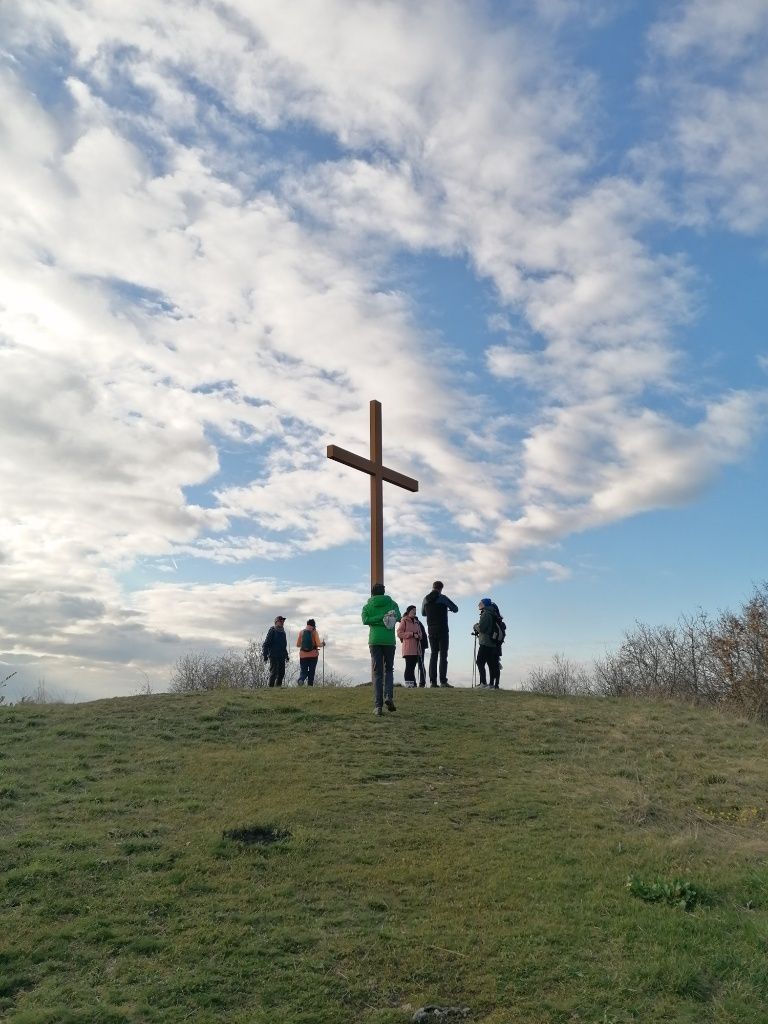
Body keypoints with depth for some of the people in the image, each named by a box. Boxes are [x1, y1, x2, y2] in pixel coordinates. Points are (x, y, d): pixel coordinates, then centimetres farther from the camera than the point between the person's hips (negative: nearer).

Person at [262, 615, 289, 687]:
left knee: (281, 673, 6)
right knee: (274, 672, -9)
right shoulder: (272, 630, -6)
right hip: (273, 656, -7)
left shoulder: (283, 631, 17)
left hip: (281, 656, 7)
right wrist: (265, 655, -15)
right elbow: (266, 643, -9)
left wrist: (286, 655, 21)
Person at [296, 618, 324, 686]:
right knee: (311, 672, 10)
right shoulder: (314, 632, -5)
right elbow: (318, 644, -10)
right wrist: (322, 644, 10)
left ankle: (301, 679, -20)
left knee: (303, 670, 9)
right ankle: (310, 685, 7)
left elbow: (297, 644, 5)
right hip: (313, 655, -2)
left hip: (303, 655, 2)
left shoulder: (301, 632, 2)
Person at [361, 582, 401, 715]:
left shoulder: (367, 606, 9)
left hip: (374, 641, 0)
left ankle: (378, 705, -3)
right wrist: (386, 617, 3)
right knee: (389, 669, 15)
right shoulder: (392, 603, 9)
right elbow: (398, 617, -5)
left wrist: (379, 618, -8)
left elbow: (365, 620, -8)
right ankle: (388, 696, -8)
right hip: (389, 640, 0)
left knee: (376, 672, 4)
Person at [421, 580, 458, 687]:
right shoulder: (442, 598, -7)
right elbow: (455, 609, 0)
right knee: (443, 655, -4)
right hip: (442, 630, -4)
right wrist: (448, 608, 22)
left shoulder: (426, 599, 6)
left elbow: (423, 613, 21)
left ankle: (432, 681, 2)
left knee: (433, 654, 8)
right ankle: (443, 681, -11)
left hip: (431, 630, 4)